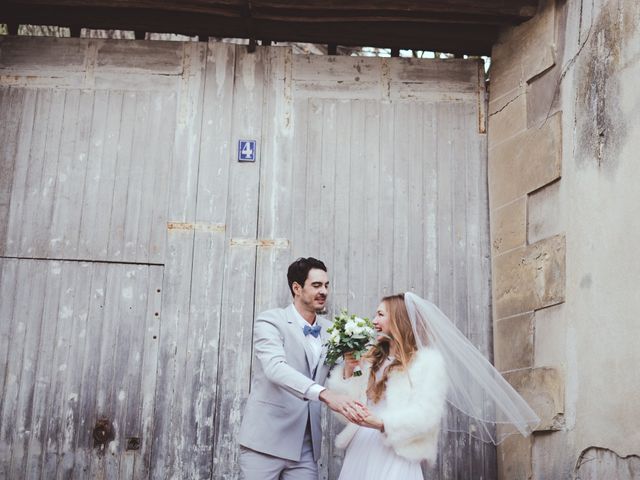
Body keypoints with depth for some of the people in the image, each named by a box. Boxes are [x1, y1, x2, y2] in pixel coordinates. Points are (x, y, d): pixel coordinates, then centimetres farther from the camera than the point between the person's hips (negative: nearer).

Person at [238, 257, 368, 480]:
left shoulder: (329, 330, 10)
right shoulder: (270, 320, -8)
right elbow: (275, 368, -25)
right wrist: (324, 394, -37)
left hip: (306, 445, 5)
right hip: (266, 439, -5)